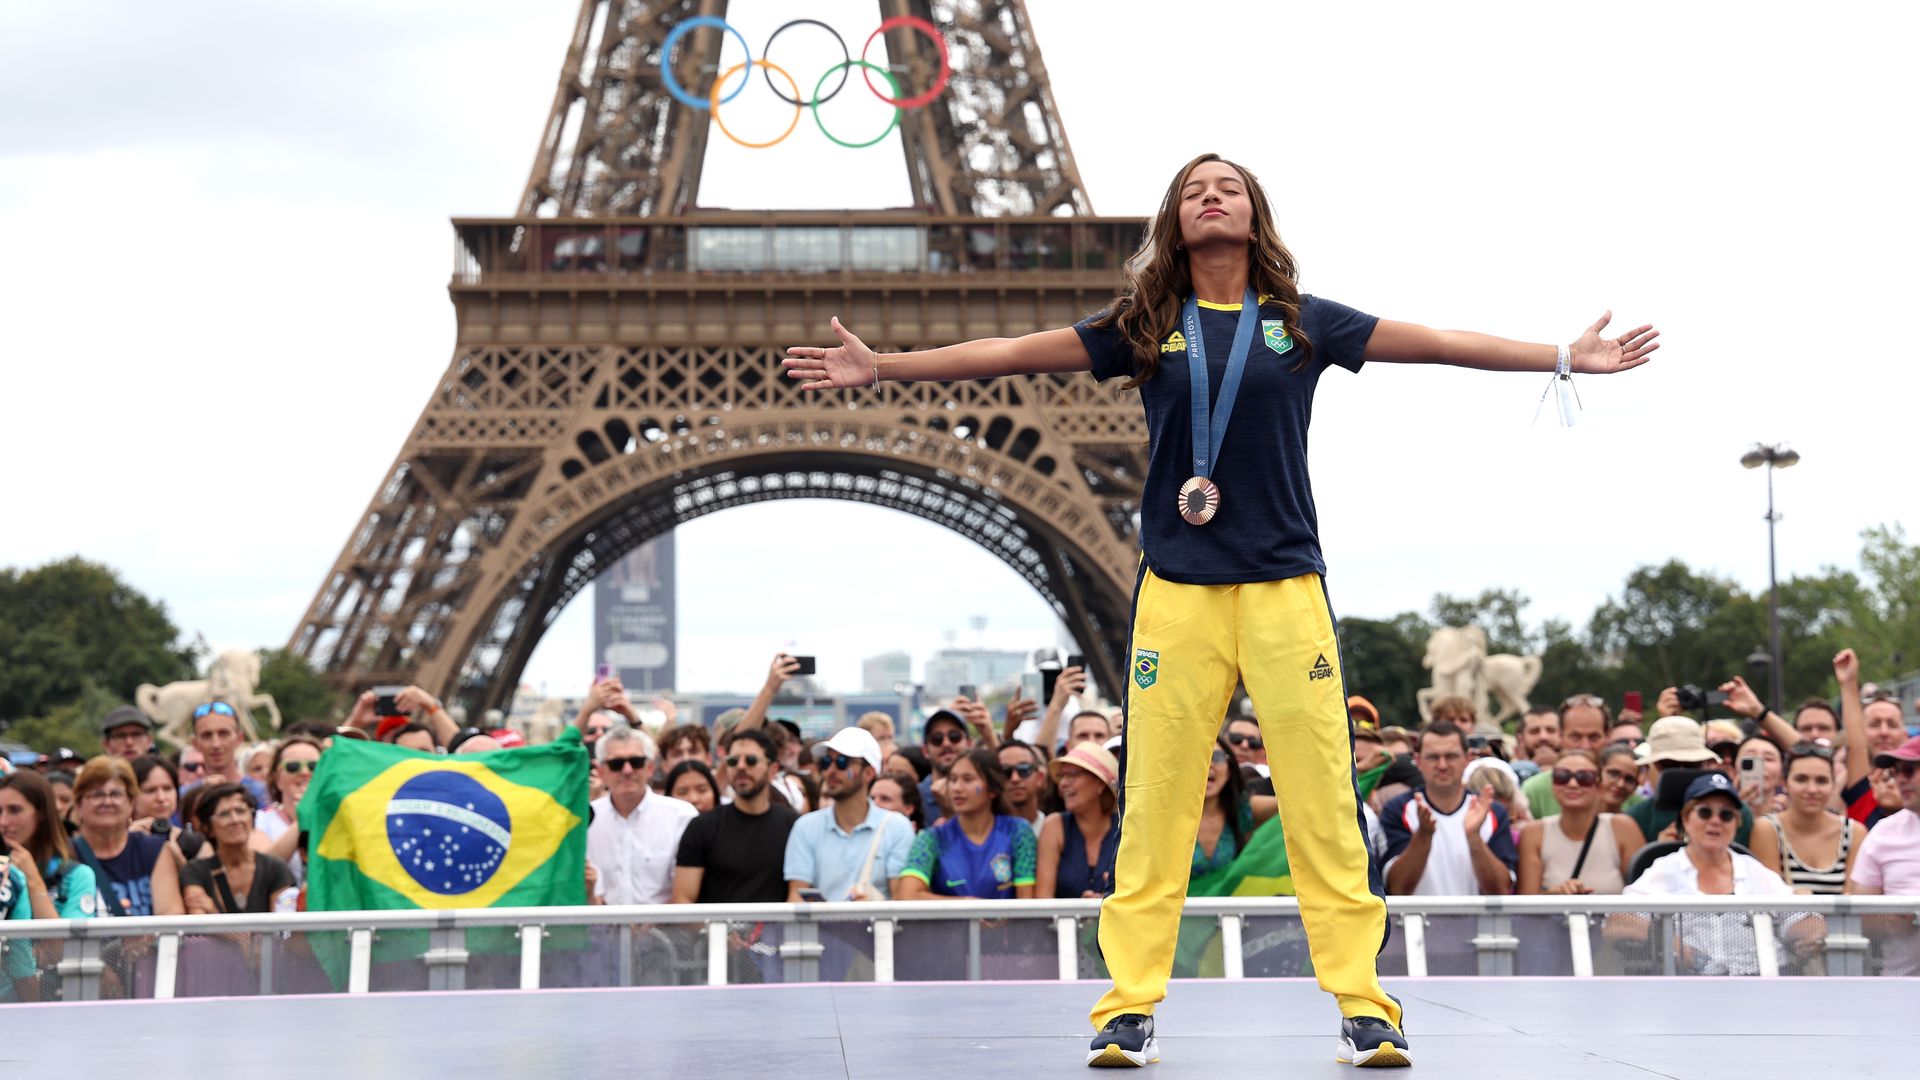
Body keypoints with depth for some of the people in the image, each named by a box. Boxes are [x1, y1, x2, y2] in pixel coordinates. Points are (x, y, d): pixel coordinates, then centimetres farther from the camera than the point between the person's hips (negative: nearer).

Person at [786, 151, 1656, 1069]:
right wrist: (879, 367, 7)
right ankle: (1130, 1009, 5)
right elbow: (1007, 354, 10)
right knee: (1155, 801, -1)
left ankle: (1363, 1005, 3)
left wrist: (1567, 357, 7)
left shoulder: (1304, 323, 9)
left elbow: (1439, 344, 10)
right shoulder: (1142, 328, 9)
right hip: (1176, 592, 0)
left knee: (1323, 801, -3)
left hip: (1286, 586, 0)